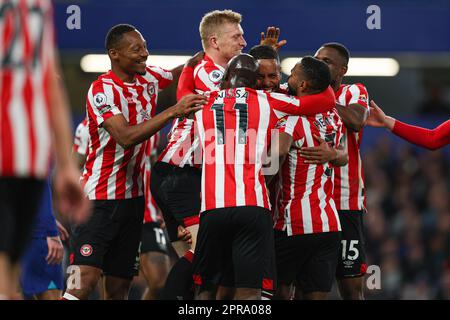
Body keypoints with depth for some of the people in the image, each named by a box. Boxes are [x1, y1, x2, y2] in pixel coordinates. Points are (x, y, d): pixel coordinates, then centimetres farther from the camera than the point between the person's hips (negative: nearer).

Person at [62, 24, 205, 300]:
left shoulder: (149, 78, 8)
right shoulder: (103, 90, -15)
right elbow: (126, 137, -26)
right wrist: (173, 112, -29)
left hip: (133, 194, 7)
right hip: (101, 196, -7)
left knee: (119, 285, 6)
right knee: (86, 277, -20)